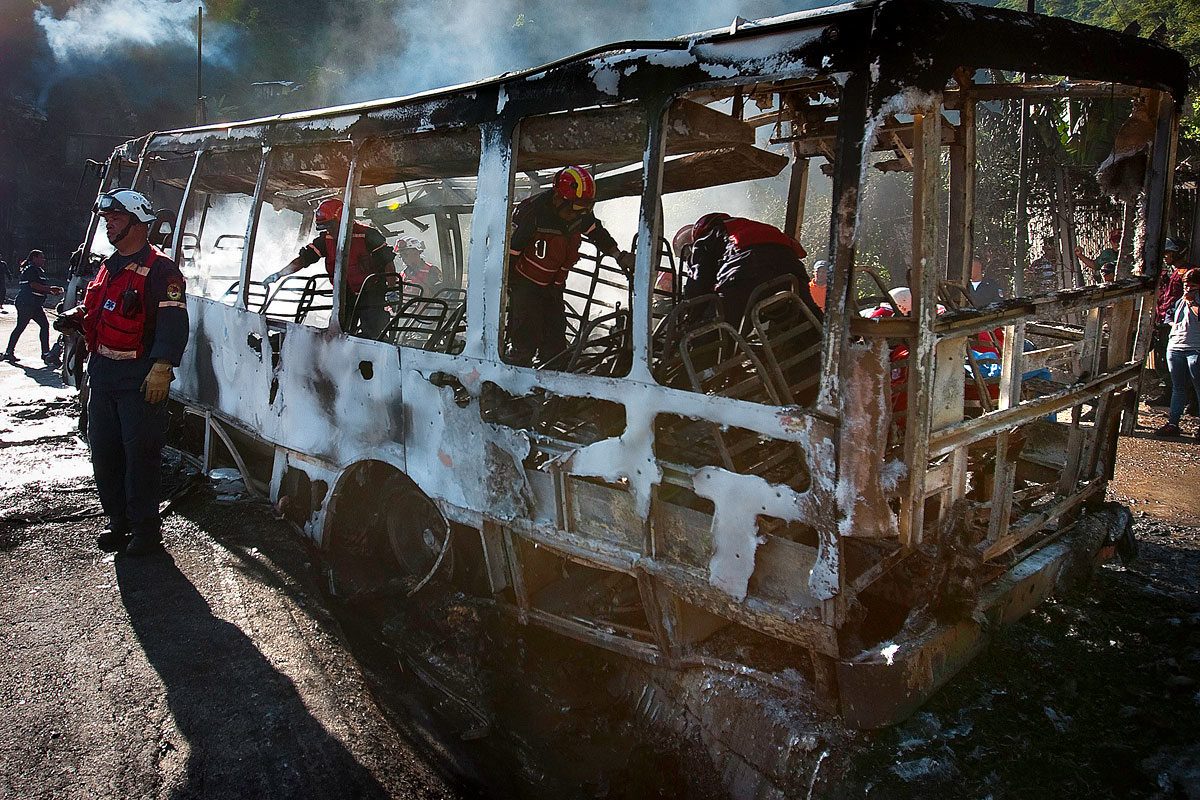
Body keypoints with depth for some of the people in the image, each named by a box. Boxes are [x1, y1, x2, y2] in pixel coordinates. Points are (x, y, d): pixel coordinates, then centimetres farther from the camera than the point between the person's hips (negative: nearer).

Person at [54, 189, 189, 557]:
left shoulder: (159, 269, -10)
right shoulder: (109, 267, 18)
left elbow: (173, 321, -18)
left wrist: (161, 367, -27)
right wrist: (75, 317, 9)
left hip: (141, 378, -9)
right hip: (102, 373, 9)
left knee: (141, 454, -3)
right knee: (104, 452, 13)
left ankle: (145, 530, 8)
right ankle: (119, 523, 26)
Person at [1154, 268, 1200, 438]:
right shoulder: (1181, 299, 19)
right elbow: (1169, 316, 28)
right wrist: (1175, 325, 9)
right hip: (1175, 347, 6)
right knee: (1178, 387, 10)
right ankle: (1173, 423, 12)